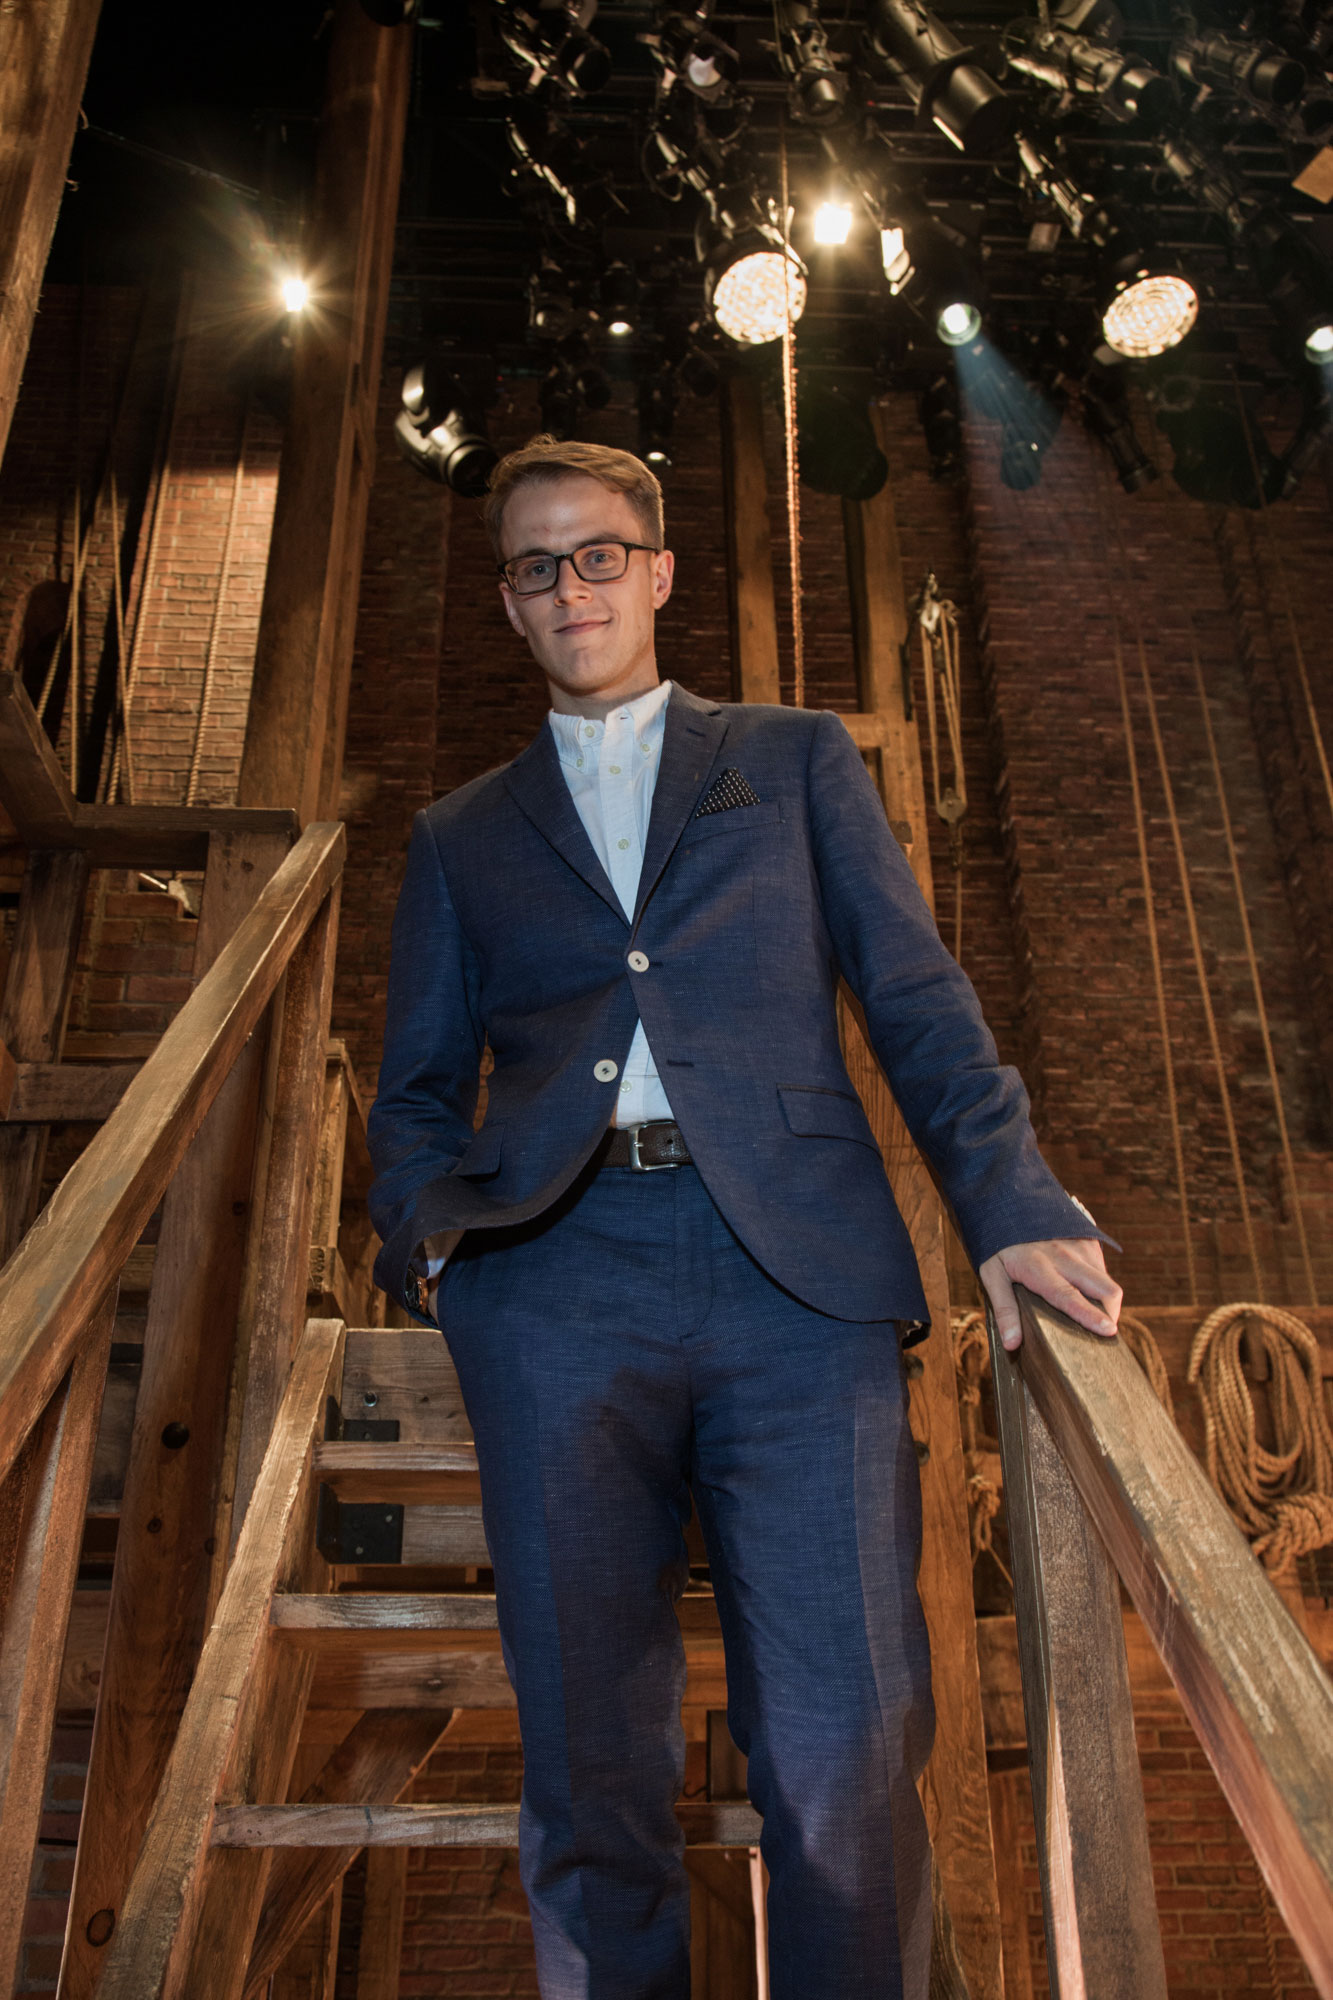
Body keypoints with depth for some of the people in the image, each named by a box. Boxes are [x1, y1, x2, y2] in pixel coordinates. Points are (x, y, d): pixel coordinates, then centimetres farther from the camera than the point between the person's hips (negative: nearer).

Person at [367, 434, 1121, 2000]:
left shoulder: (800, 760, 19)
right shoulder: (458, 837, 22)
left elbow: (916, 1001, 9)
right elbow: (418, 1087, 19)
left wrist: (1011, 1203, -6)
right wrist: (426, 1229, -3)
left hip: (801, 1275, -1)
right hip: (559, 1283, 2)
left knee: (848, 1750, -3)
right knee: (590, 1763, 5)